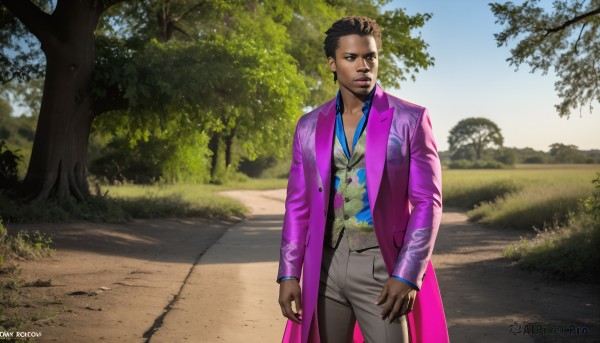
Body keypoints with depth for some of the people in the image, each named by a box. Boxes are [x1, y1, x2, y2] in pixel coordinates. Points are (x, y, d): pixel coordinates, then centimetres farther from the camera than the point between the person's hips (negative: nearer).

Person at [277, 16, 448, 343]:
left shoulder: (410, 120, -4)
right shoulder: (309, 126, 6)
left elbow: (427, 203, -7)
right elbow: (298, 205, 7)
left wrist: (408, 275, -15)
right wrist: (288, 274, 0)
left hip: (383, 267, -3)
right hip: (325, 268, 4)